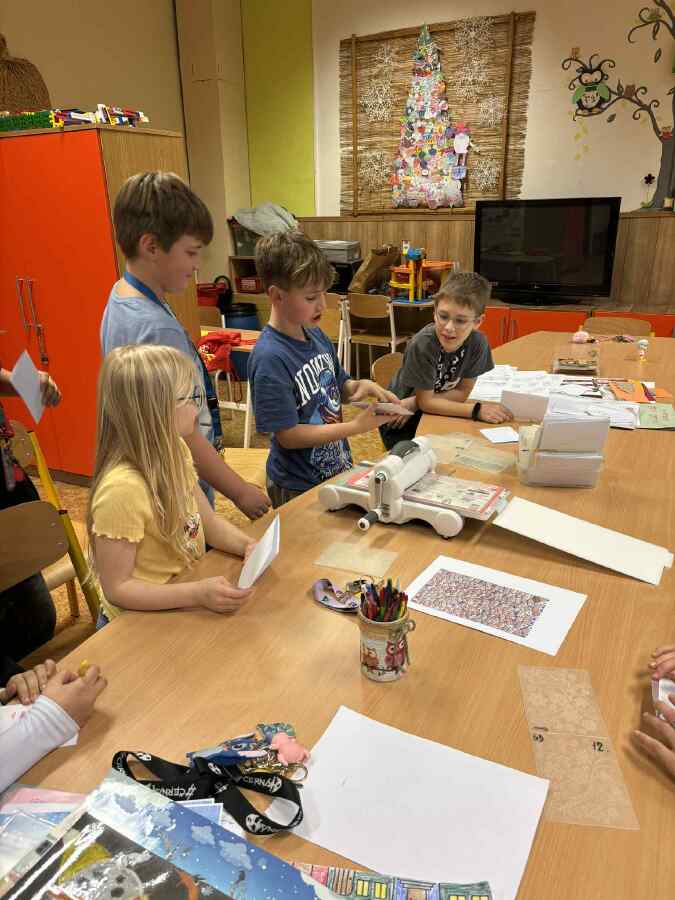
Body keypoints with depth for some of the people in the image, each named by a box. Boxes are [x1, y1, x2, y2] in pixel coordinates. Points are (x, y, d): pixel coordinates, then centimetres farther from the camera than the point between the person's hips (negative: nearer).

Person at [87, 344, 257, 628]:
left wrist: (247, 545, -13)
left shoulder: (174, 451, -5)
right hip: (142, 624, -6)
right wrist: (198, 594, -30)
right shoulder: (122, 488, -28)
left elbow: (207, 521, 5)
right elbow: (117, 588, -21)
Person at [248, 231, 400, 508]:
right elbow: (288, 435, -24)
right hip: (298, 489, -7)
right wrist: (357, 426, -24)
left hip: (338, 469, 8)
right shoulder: (270, 358, -26)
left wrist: (361, 386, -10)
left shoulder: (316, 335, -2)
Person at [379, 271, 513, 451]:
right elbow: (425, 402, -22)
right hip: (401, 425, -4)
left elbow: (462, 392, -9)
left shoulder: (478, 342, -17)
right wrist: (476, 410, -28)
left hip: (435, 416, 4)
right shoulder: (423, 344, -29)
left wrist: (411, 405, -20)